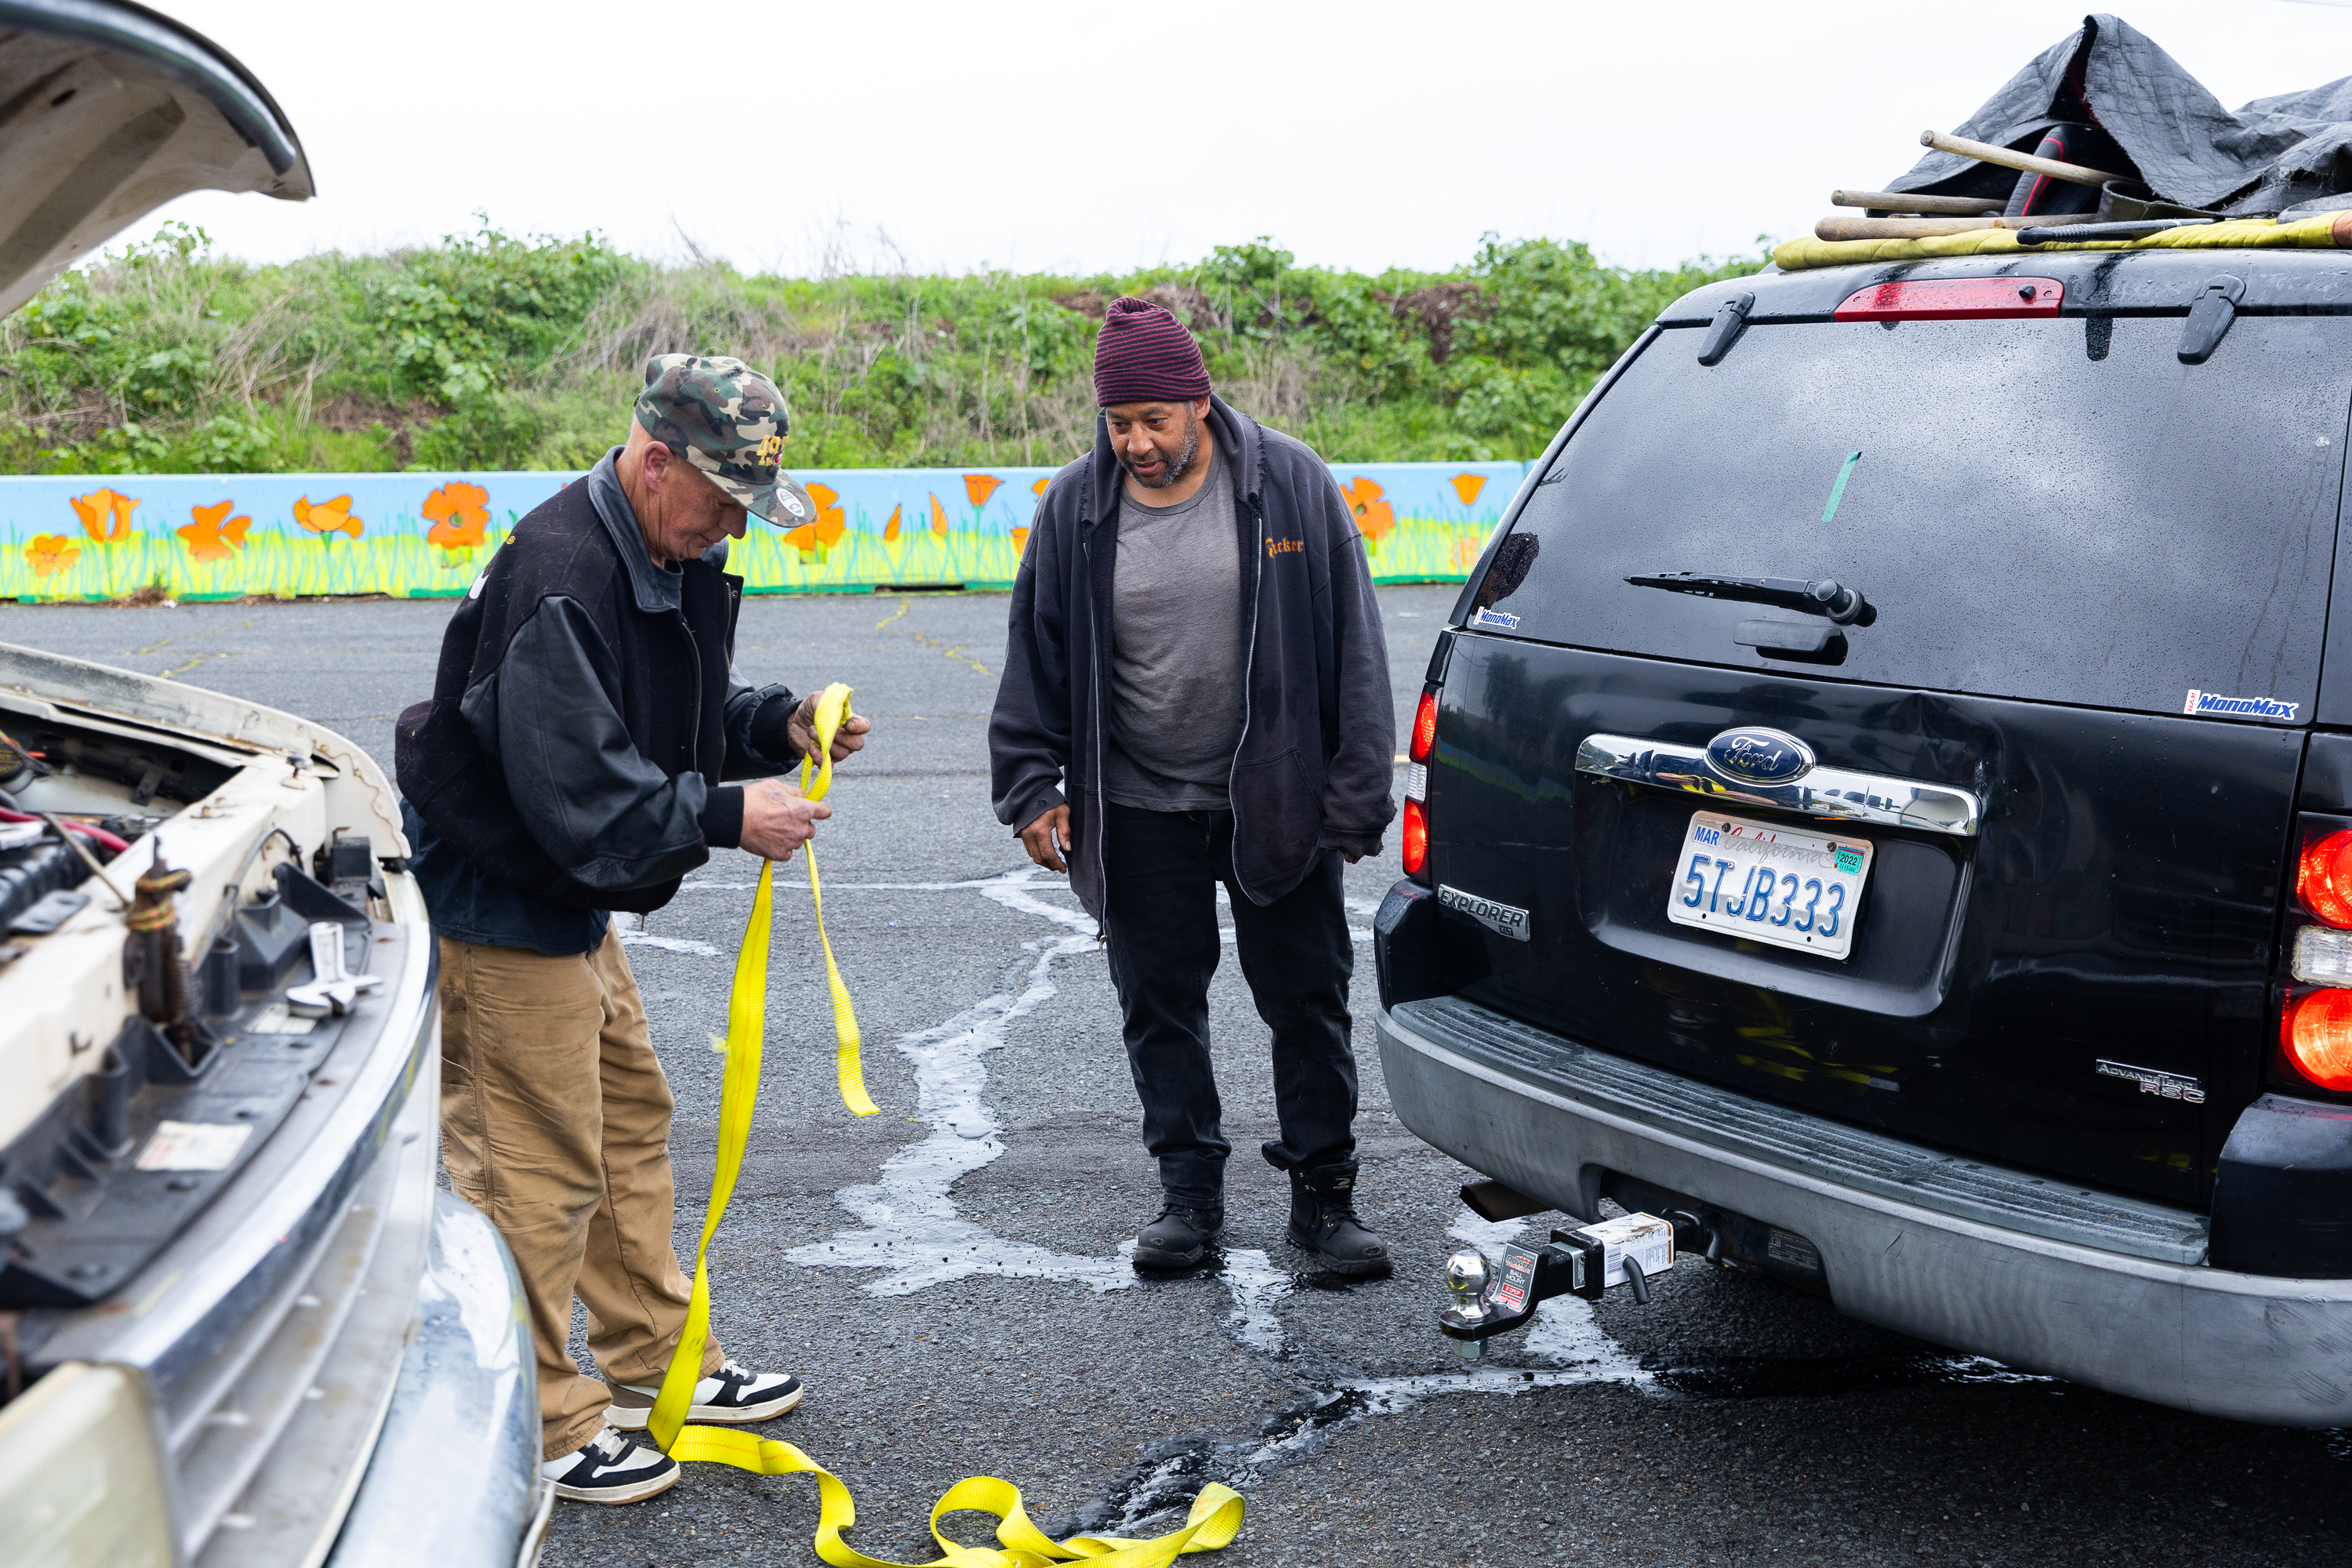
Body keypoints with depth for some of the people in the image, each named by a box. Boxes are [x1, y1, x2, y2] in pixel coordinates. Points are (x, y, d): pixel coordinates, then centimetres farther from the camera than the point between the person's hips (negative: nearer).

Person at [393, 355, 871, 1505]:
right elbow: (574, 789, -30)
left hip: (575, 903, 11)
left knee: (630, 1120, 19)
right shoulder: (558, 578, -27)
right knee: (538, 1164, -3)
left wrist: (777, 723, -2)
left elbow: (689, 709, 16)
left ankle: (657, 1365, 34)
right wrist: (726, 815, -25)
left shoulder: (679, 557, 5)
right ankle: (538, 1431, 12)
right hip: (497, 906, -11)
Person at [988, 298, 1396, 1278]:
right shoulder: (1075, 509, -2)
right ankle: (1189, 1191, 24)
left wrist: (1357, 797, -6)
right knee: (1160, 1004, 9)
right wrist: (1032, 787, 0)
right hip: (1139, 810, 2)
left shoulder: (1290, 484, -7)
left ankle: (1324, 1195, 19)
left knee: (1308, 1001, 5)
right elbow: (1037, 656, 6)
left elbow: (1353, 646, -4)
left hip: (1275, 801, -1)